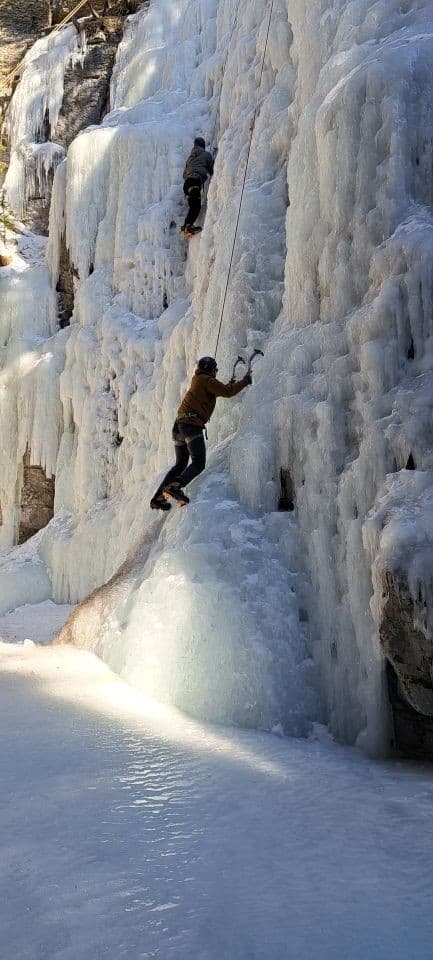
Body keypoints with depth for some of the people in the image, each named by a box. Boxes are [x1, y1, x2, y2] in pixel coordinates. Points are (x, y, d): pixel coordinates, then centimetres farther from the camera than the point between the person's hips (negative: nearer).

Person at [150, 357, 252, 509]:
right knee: (199, 464, -14)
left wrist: (229, 385, 49)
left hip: (179, 425, 9)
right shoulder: (206, 380, -1)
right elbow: (227, 392, -10)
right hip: (192, 425, -9)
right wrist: (244, 382, 3)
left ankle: (158, 498, 9)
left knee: (180, 464, 16)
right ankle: (175, 486, -37)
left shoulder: (197, 380, 26)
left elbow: (212, 392, 45)